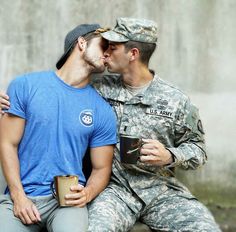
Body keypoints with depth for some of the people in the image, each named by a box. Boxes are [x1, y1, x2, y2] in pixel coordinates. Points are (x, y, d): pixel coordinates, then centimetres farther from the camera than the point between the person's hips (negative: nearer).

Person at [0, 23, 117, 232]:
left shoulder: (103, 111, 4)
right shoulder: (25, 86, 0)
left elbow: (101, 168, 8)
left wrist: (87, 194, -13)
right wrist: (19, 196, -10)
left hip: (68, 198, 0)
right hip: (21, 195, 0)